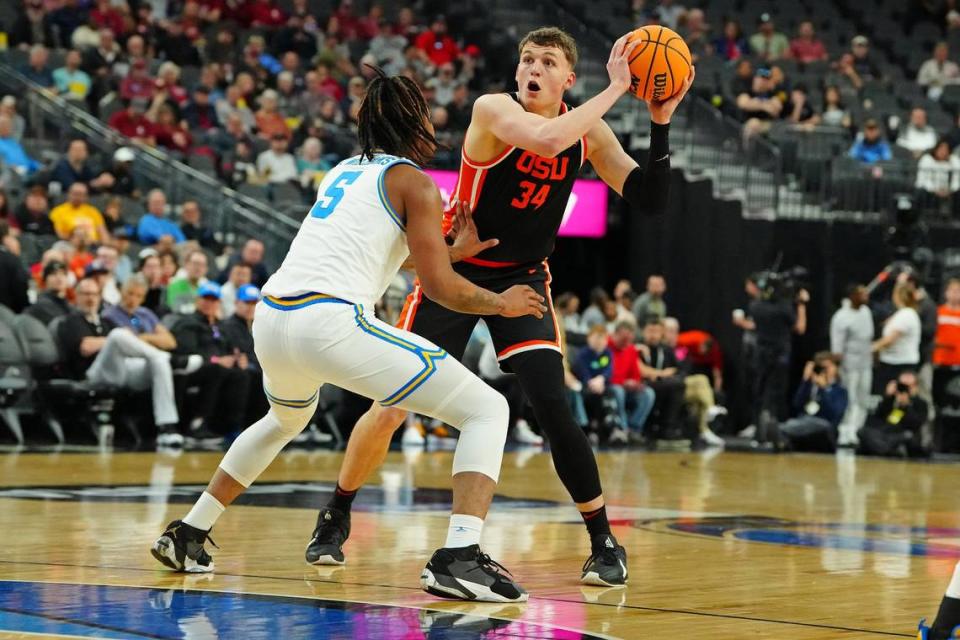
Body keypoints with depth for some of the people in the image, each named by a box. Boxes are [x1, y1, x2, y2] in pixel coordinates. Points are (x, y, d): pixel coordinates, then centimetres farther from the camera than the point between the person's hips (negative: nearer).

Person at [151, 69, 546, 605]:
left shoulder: (345, 171, 26)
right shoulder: (414, 182, 5)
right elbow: (440, 287, -2)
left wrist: (455, 250, 43)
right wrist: (501, 304, 16)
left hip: (271, 320, 8)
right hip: (332, 323, -8)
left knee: (286, 421, 41)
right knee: (487, 410, -1)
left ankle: (187, 537, 40)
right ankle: (460, 557, -19)